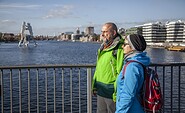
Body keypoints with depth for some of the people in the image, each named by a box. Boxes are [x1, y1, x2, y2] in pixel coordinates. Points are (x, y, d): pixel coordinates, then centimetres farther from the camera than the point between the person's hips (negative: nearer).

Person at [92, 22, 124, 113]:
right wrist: (94, 85, 16)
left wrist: (117, 92, -20)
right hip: (101, 91, 8)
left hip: (111, 92, -8)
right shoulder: (102, 48, 13)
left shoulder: (120, 48, -15)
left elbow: (121, 73, -19)